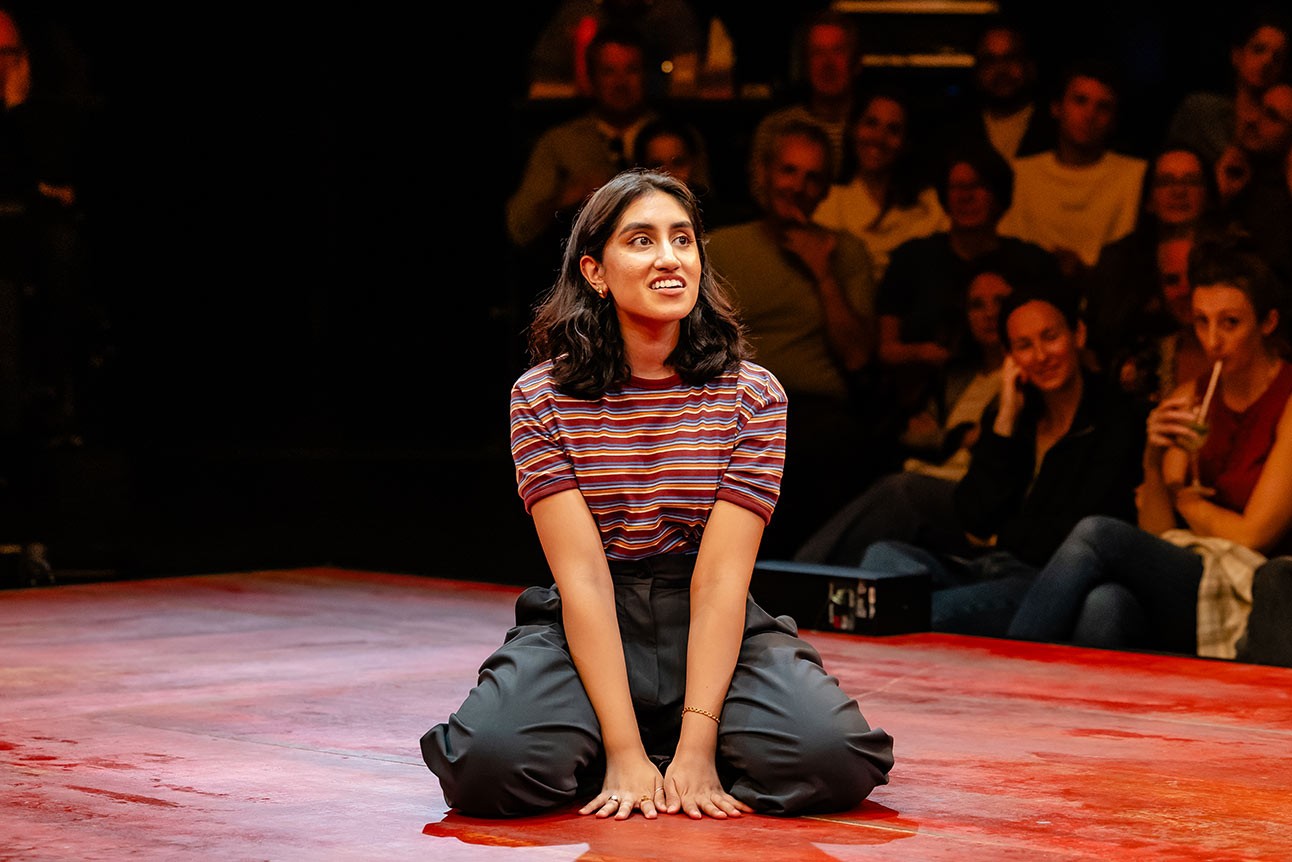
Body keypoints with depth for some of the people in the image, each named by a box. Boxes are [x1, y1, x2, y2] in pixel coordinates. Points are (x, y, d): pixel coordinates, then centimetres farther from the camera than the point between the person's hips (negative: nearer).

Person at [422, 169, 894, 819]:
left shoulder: (752, 395, -4)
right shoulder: (542, 399, -6)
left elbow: (721, 578, -12)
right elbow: (583, 577, -14)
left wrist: (695, 747, -22)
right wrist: (626, 753, -23)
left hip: (712, 631, 1)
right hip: (586, 632, -1)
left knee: (831, 758, -26)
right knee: (491, 762, -31)